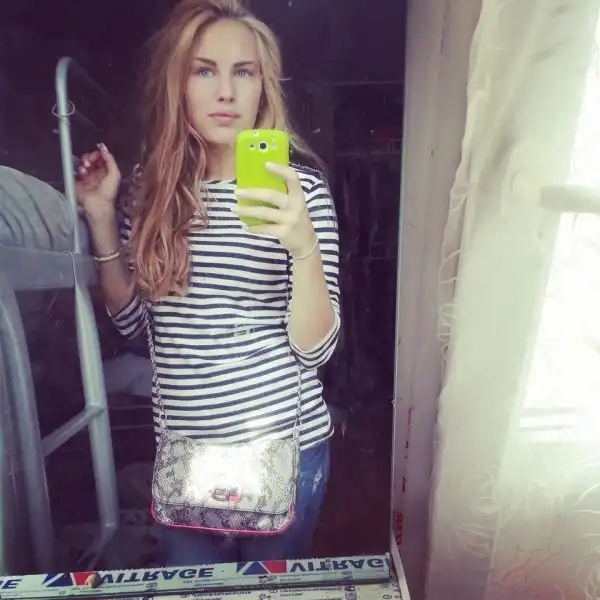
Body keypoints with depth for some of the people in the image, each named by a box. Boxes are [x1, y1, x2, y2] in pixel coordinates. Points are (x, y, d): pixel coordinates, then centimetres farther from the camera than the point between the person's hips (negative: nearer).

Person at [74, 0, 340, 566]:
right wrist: (101, 215, -5)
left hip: (284, 444, -3)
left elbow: (315, 347, -16)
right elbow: (130, 317, 4)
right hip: (181, 447, 4)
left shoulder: (298, 185, -12)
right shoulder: (154, 180, -1)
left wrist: (304, 244, -31)